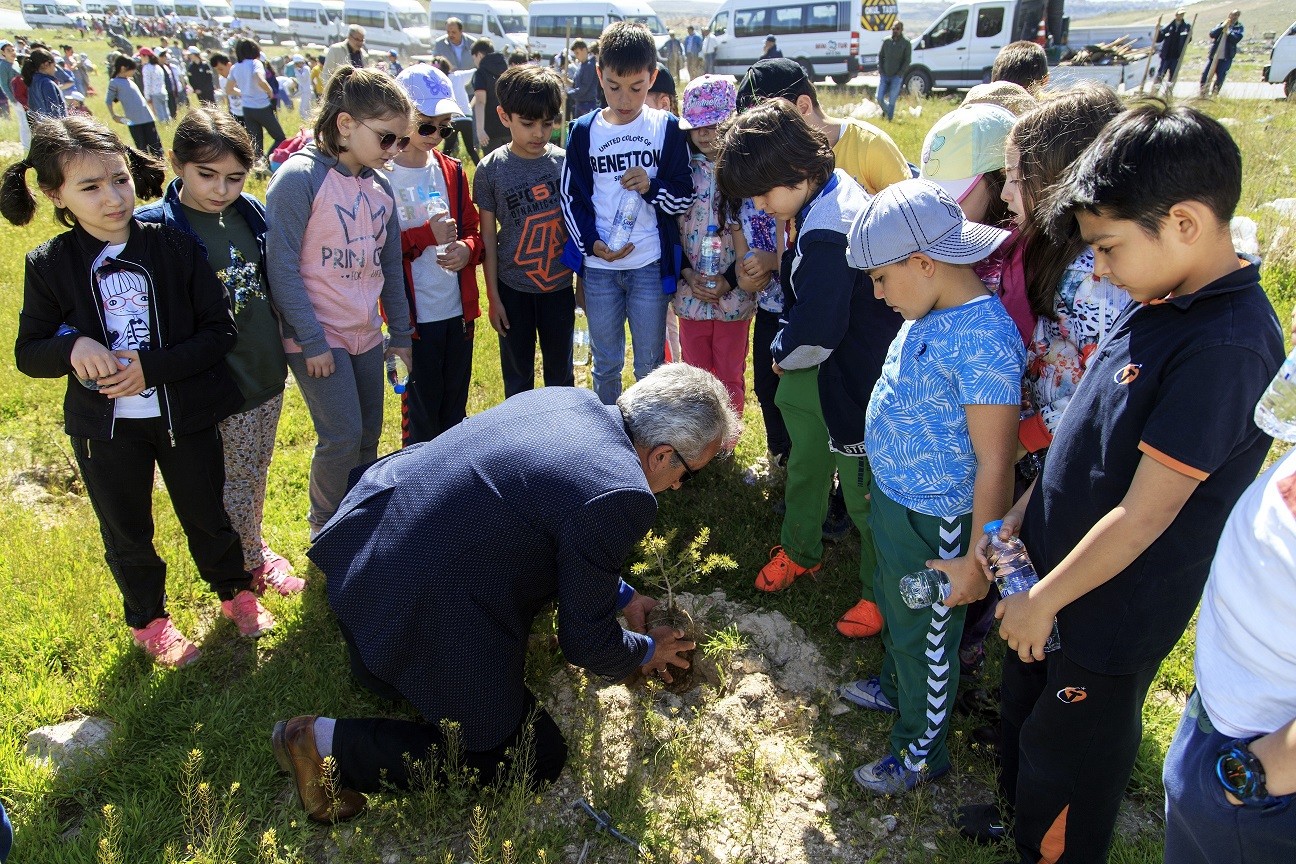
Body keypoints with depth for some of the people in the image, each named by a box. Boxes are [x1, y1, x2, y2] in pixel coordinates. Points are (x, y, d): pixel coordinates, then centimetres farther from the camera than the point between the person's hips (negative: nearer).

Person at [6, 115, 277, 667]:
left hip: (183, 414, -1)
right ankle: (148, 620, 40)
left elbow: (220, 332, -9)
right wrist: (73, 348, -23)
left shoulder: (175, 246, -9)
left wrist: (153, 367, -21)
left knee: (206, 516, 17)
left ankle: (234, 591, 42)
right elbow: (28, 353, 0)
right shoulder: (48, 265, -6)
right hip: (104, 426, 1)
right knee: (127, 534, 17)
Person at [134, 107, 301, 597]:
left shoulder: (250, 211, 0)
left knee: (256, 471, 21)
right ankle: (251, 563, 32)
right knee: (235, 478, 10)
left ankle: (254, 545, 42)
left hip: (268, 371, 6)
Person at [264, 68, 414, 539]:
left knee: (369, 435, 13)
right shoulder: (299, 178, -15)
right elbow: (281, 267, -17)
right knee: (342, 437, -4)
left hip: (367, 335, 7)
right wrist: (311, 340, -17)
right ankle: (324, 528, 20)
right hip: (317, 338, -6)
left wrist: (400, 334, 14)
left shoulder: (380, 186, 5)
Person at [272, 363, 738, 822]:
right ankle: (328, 740, 2)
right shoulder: (620, 497, -23)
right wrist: (646, 651, 11)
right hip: (412, 610, -9)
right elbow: (585, 644, -9)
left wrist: (621, 595, 25)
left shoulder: (570, 399, 2)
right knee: (535, 759, 6)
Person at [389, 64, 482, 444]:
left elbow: (473, 228, 14)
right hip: (414, 315, -5)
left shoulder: (452, 171, 8)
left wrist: (467, 249, -9)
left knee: (455, 409, 17)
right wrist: (426, 234, -23)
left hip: (458, 310, 5)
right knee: (421, 412, 6)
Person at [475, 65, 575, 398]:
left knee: (561, 373, 16)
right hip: (514, 289, -1)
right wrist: (493, 296, -3)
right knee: (517, 377, 14)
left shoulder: (565, 162, -5)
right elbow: (488, 236, -4)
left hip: (559, 285, 1)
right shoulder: (491, 169, -8)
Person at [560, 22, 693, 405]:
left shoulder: (667, 128, -1)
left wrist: (652, 187, -20)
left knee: (650, 365, 9)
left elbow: (685, 196, 0)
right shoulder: (584, 131, 2)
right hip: (599, 267, 1)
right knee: (605, 364, 14)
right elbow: (571, 198, 5)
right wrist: (591, 244, -10)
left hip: (650, 264, -1)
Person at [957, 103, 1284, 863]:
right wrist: (1022, 516, 6)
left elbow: (1144, 516, -26)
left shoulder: (1225, 348, -29)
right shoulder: (1157, 305, -1)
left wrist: (1044, 599, -16)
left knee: (1070, 759, 15)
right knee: (1025, 714, 29)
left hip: (1112, 611, -8)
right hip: (1054, 568, 9)